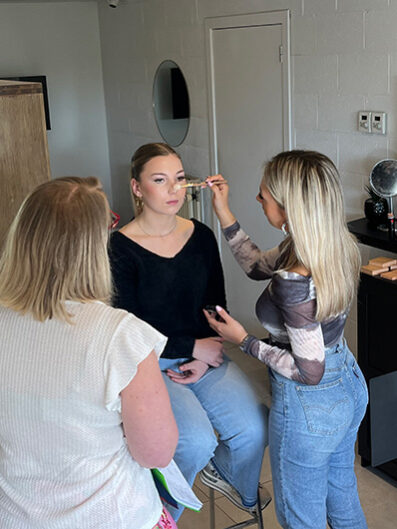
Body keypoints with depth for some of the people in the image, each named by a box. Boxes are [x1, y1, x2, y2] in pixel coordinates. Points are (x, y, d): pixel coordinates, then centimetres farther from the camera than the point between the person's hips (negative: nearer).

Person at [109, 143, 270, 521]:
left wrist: (203, 360, -7)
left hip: (202, 354, 5)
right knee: (196, 440, -24)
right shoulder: (120, 248, -13)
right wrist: (194, 347, -13)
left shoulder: (201, 237, 3)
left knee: (254, 427, -15)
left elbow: (216, 306, 9)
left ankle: (224, 474, 21)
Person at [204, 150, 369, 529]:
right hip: (350, 387, 8)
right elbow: (258, 266, 8)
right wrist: (224, 214, 3)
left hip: (309, 408, -8)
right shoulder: (339, 247, -7)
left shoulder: (294, 282, -34)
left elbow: (309, 372, -26)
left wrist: (244, 341, -16)